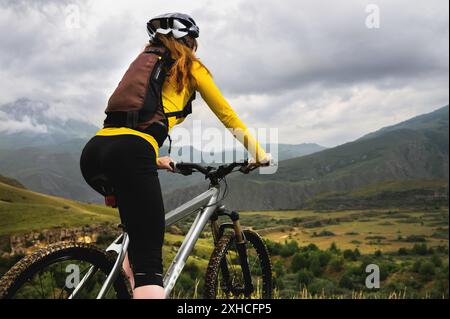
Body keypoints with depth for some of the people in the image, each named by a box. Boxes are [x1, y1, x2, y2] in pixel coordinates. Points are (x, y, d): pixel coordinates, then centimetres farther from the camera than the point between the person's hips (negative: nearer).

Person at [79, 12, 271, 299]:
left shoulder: (142, 61, 32)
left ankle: (132, 281, 25)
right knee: (149, 263, -10)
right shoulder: (190, 67, 17)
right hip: (129, 153, -7)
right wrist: (258, 152, 34)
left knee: (140, 217, 35)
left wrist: (156, 159, 52)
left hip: (93, 152, 7)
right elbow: (227, 114, 23)